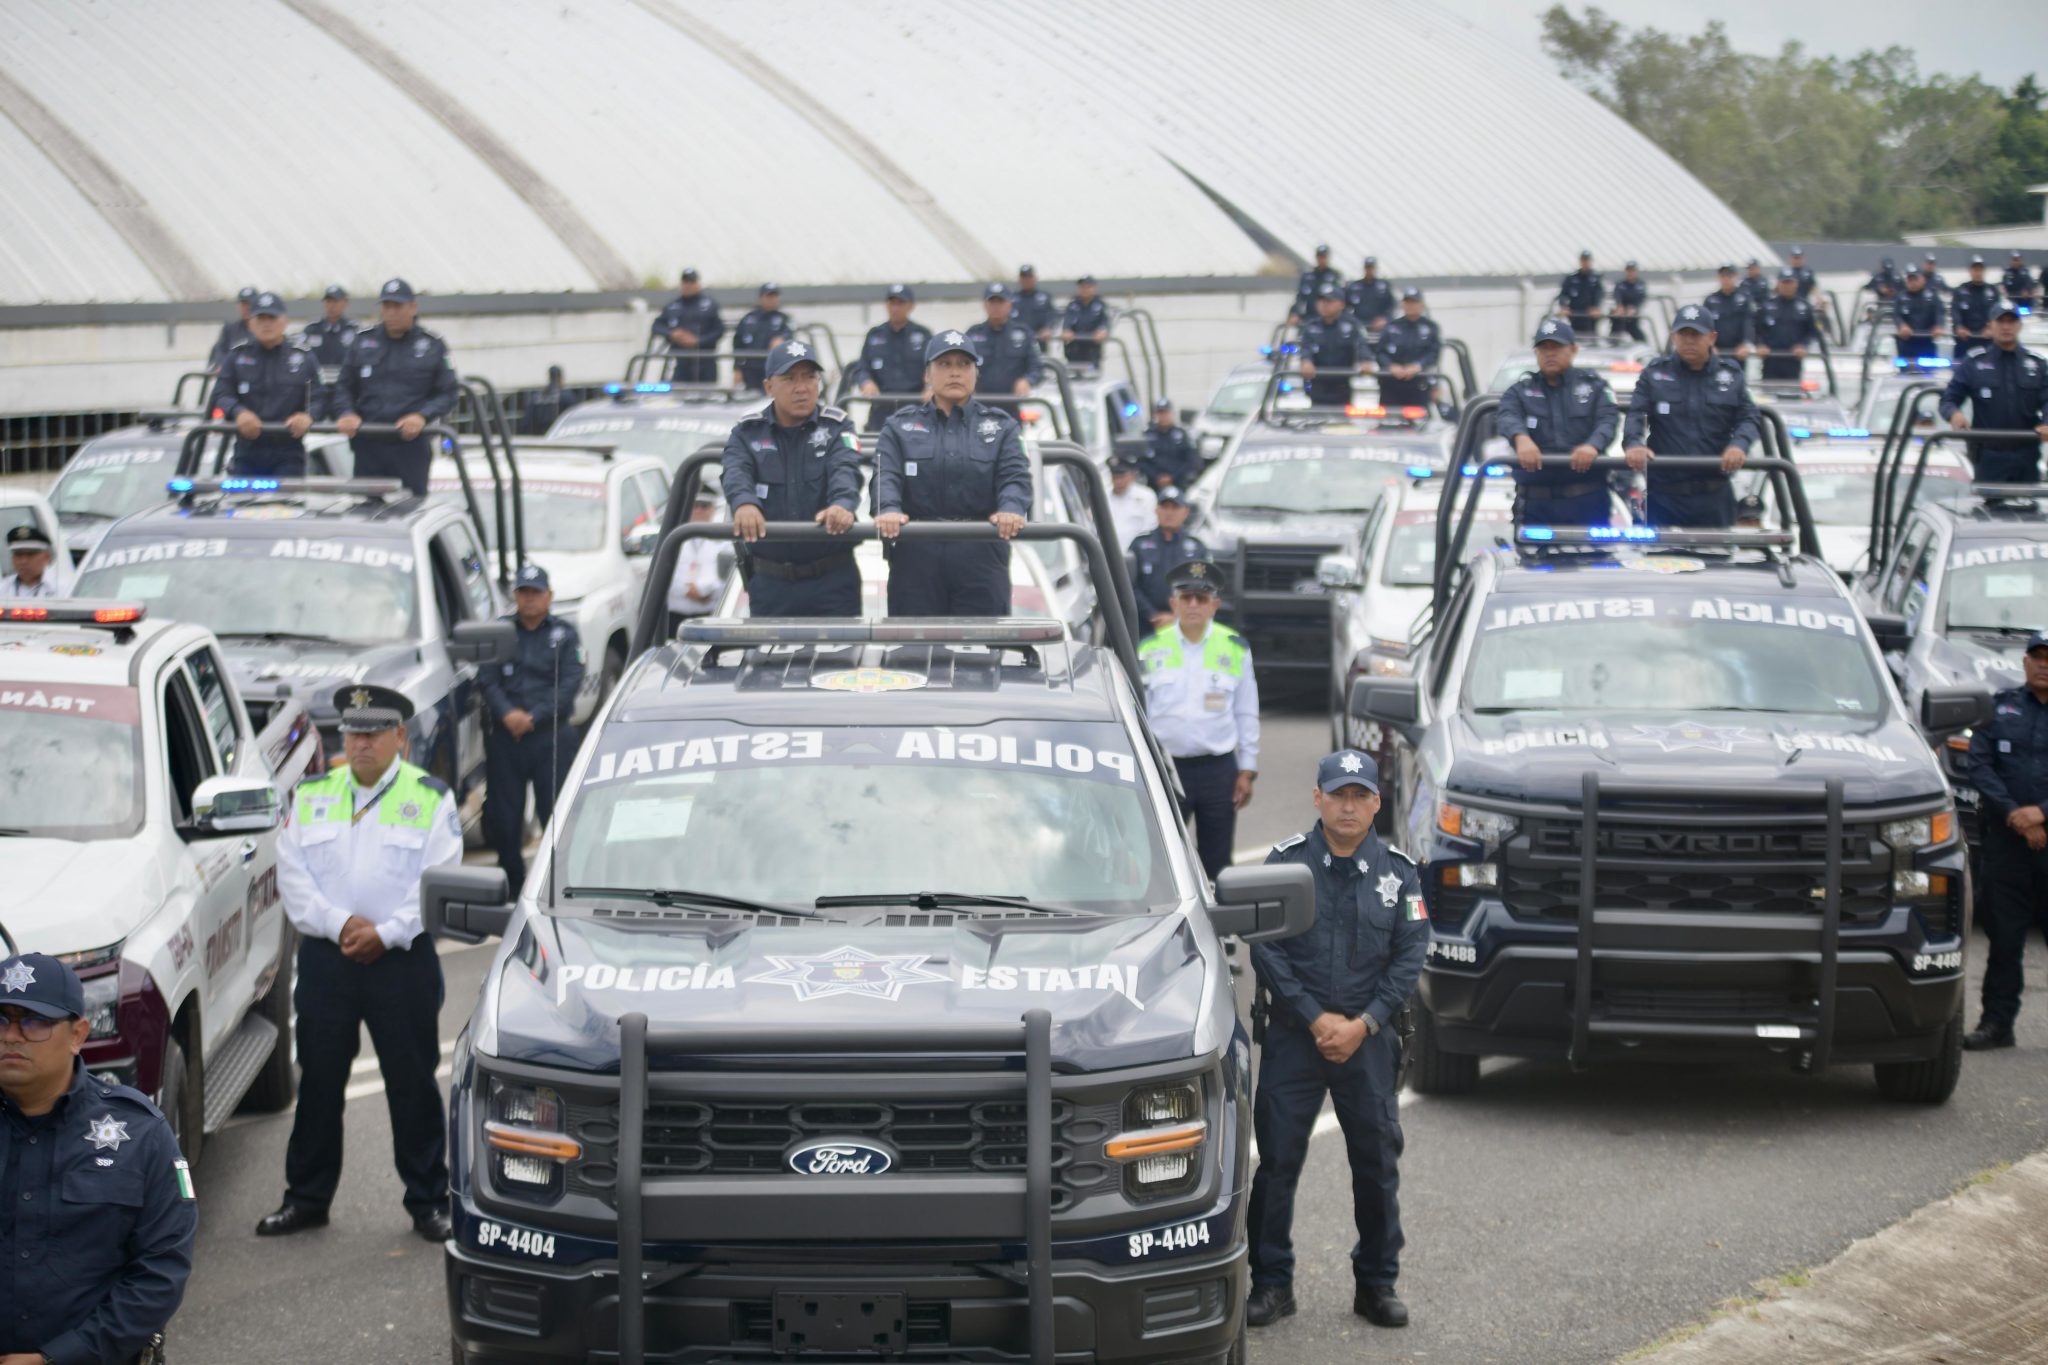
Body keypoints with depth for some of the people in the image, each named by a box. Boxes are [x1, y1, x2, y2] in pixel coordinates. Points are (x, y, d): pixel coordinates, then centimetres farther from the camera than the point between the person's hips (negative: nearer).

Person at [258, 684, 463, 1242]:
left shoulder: (431, 798, 2)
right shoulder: (311, 796, 10)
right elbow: (293, 874, 3)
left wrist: (386, 932, -14)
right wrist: (340, 923, -11)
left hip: (403, 961, -2)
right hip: (325, 959, 3)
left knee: (413, 1085, 1)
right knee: (318, 1081, 8)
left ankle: (428, 1201, 10)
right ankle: (306, 1198, 18)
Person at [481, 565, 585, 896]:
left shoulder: (564, 633, 8)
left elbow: (570, 683, -2)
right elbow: (486, 679, 3)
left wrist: (534, 718, -13)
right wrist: (506, 713, -16)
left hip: (553, 736, -2)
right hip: (504, 735, 2)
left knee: (556, 812, -7)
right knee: (503, 816, 3)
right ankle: (511, 884, 14)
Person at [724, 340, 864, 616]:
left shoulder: (837, 427, 4)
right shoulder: (747, 433, 6)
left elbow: (845, 472, -15)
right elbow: (735, 474, -14)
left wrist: (842, 505, -39)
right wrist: (744, 503, -39)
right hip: (769, 582, 1)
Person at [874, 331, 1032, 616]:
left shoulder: (1002, 427, 13)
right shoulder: (899, 428, 13)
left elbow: (1015, 477, -2)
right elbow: (887, 477, -3)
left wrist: (1012, 509, -25)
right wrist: (889, 510, -26)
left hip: (981, 560, 0)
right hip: (916, 559, 0)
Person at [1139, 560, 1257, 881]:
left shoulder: (1235, 649, 3)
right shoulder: (1150, 649, 2)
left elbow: (1247, 713, 8)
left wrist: (1247, 770, 5)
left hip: (1218, 768, 1)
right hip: (1165, 768, -1)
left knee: (1218, 864, 7)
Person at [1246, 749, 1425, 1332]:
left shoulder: (1397, 871, 4)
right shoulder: (1286, 862, -2)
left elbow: (1409, 955, 1)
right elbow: (1266, 947, -5)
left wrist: (1362, 1024, -9)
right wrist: (1315, 1019, -11)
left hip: (1369, 1040, 2)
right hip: (1294, 1035, -1)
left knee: (1377, 1163, 5)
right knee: (1277, 1162, -1)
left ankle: (1377, 1283, 17)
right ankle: (1271, 1283, 9)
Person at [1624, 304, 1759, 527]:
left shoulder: (1731, 375, 6)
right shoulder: (1655, 373, 2)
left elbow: (1748, 417, 3)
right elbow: (1635, 414, -4)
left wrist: (1739, 445, -20)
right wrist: (1634, 443, -26)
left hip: (1713, 495, 2)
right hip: (1663, 492, -2)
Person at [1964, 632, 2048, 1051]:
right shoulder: (2000, 707, 11)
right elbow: (1980, 764, 4)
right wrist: (2012, 813, -9)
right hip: (2006, 840, 2)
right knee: (2004, 936, 4)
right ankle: (1997, 1022, 11)